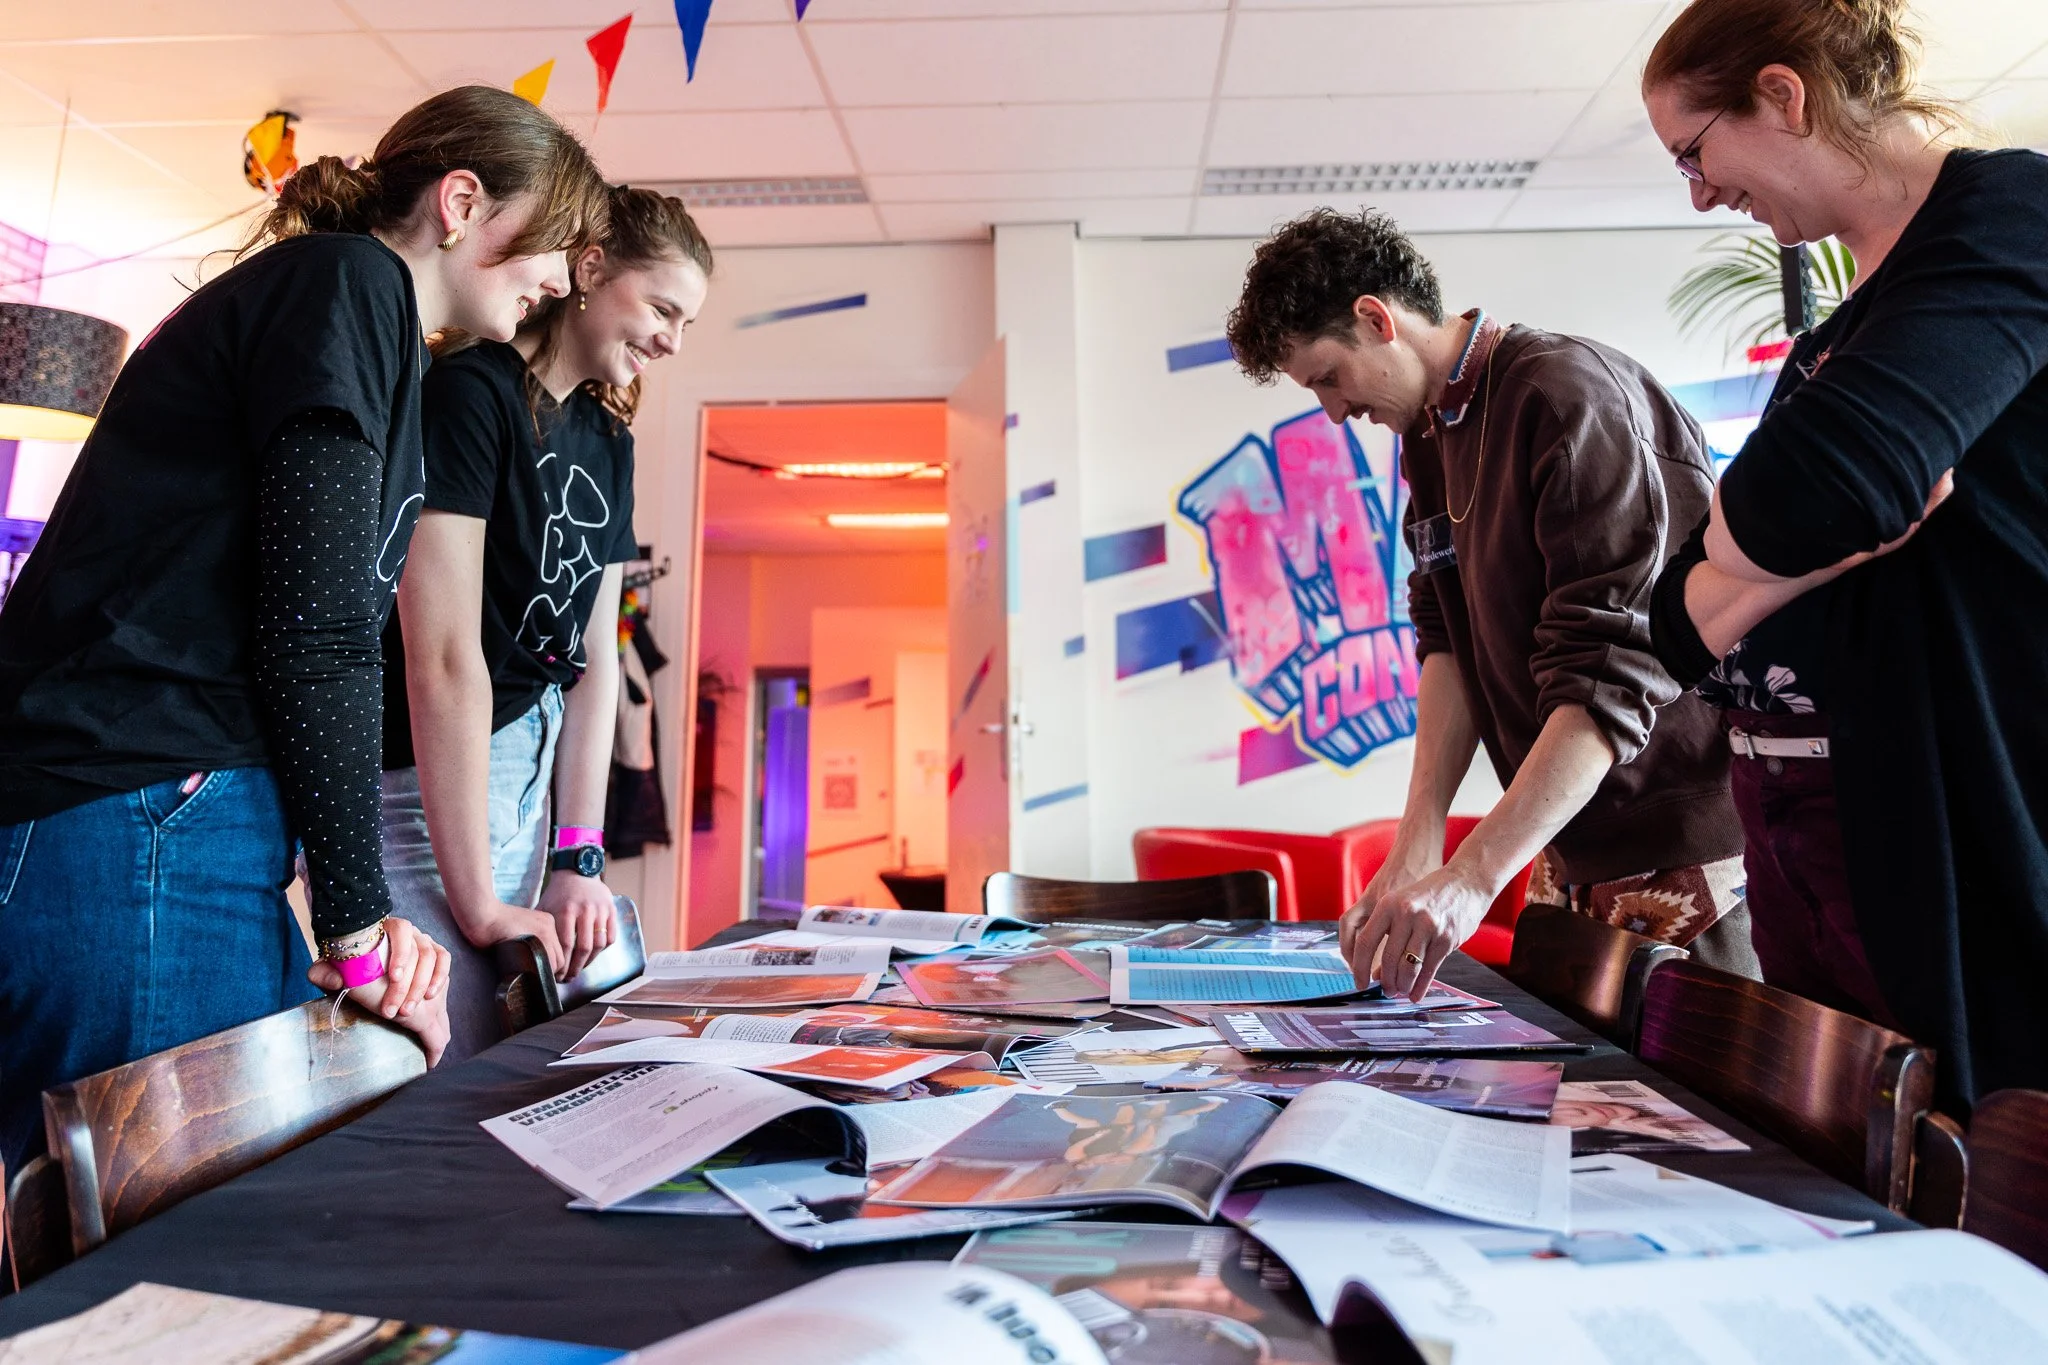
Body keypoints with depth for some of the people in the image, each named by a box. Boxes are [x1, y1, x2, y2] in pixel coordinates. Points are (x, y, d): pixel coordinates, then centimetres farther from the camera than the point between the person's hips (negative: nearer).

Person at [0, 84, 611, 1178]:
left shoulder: (387, 351, 23)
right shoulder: (347, 282, -4)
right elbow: (314, 626, -15)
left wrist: (362, 922, 6)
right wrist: (359, 924, -9)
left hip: (193, 833, 10)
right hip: (134, 835, -9)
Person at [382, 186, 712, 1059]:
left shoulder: (608, 439, 10)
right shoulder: (468, 390, -14)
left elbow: (594, 660, 6)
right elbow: (444, 657, -21)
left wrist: (580, 859, -1)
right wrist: (480, 906, -20)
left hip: (531, 766, 8)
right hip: (425, 782, -8)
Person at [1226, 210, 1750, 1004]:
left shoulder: (1568, 395, -17)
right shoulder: (1428, 436, 10)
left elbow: (1615, 676, -24)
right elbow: (1449, 641, 4)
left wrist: (1471, 878, -30)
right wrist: (1418, 843, -7)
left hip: (1684, 852, -7)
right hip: (1574, 858, 7)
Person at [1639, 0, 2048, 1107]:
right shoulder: (1833, 336, 18)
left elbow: (1824, 482, -26)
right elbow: (1681, 629, 10)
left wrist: (1741, 540, -5)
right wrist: (1827, 541, -9)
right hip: (1794, 831, 8)